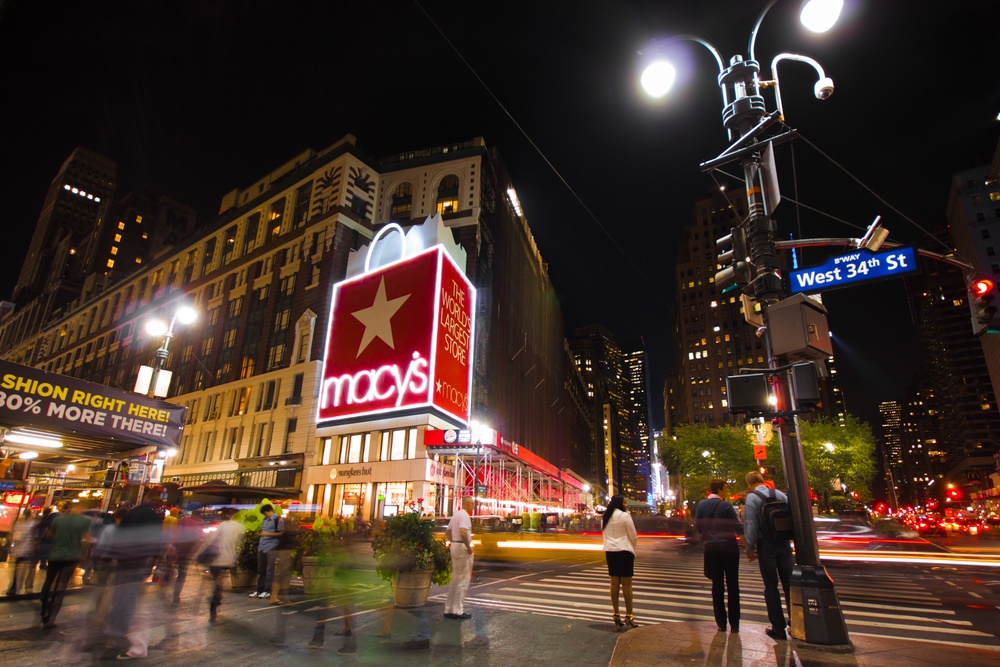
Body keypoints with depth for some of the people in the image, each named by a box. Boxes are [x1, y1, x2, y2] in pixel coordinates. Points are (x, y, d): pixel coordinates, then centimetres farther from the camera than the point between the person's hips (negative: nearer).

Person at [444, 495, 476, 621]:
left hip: (455, 545, 10)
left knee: (455, 579, 16)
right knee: (463, 580, -2)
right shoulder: (464, 515, -15)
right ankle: (458, 611, 2)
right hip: (462, 547, -10)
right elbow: (463, 532, -30)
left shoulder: (456, 515, 15)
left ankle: (449, 609, 21)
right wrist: (469, 547, -20)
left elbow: (447, 532, 23)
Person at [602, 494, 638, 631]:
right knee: (627, 584, 1)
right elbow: (633, 536, -5)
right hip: (624, 551, -6)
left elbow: (605, 535, 13)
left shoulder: (605, 517, 11)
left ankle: (616, 616, 14)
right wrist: (633, 549, 11)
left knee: (614, 583, 9)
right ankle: (629, 616, 6)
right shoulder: (625, 516, -9)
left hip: (610, 551, 6)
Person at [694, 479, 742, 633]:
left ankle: (721, 623, 12)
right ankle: (734, 624, 9)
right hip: (728, 547, -3)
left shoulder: (701, 505, 2)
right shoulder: (725, 506, -12)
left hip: (711, 548, 4)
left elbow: (698, 526, 6)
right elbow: (737, 527, -15)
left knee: (717, 585, 10)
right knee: (732, 585, 7)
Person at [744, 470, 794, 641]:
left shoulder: (752, 497, -8)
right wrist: (788, 537, 13)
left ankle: (779, 628, 10)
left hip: (766, 545, -4)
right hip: (784, 543, 4)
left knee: (771, 587, 5)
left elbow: (751, 524, -11)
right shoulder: (780, 494, 5)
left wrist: (750, 548, -2)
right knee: (789, 583, 14)